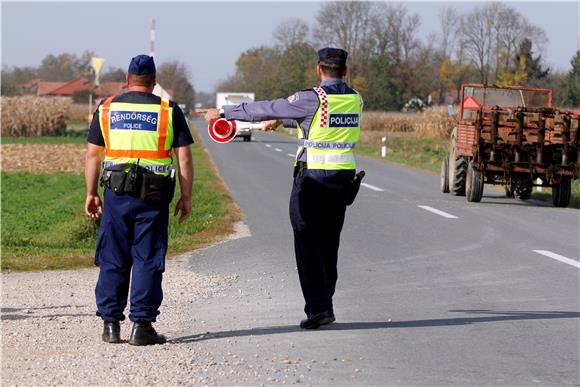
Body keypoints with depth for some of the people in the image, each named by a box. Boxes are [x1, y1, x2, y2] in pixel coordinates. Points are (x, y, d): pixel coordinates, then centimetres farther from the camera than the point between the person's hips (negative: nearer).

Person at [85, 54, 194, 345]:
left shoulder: (107, 109, 8)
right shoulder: (169, 110, 3)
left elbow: (92, 155, 9)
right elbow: (184, 157, 0)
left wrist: (91, 193, 15)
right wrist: (186, 197, 6)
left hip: (117, 193, 2)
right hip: (154, 197, -2)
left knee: (113, 259, 8)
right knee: (147, 260, 2)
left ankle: (111, 324, 9)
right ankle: (141, 326, 1)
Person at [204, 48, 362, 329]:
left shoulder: (312, 99, -13)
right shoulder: (354, 98, 6)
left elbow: (265, 109, -7)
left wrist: (224, 114, 3)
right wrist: (281, 121, 35)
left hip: (312, 178, -6)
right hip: (343, 178, 6)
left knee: (307, 243, 0)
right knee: (328, 243, 14)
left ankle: (318, 307, -9)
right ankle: (324, 304, 17)